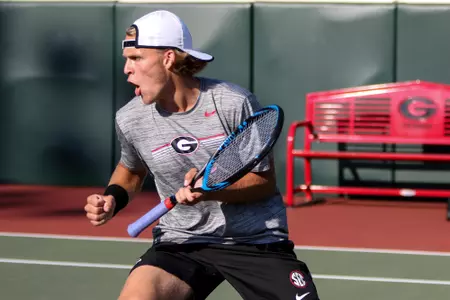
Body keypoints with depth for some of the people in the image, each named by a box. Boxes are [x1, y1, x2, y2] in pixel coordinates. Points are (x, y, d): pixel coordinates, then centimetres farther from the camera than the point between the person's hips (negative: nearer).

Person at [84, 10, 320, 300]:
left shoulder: (234, 103, -14)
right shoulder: (130, 119, -4)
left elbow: (264, 181, -7)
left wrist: (210, 189, -24)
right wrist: (113, 198, -3)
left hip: (258, 239, -1)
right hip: (182, 242, 1)